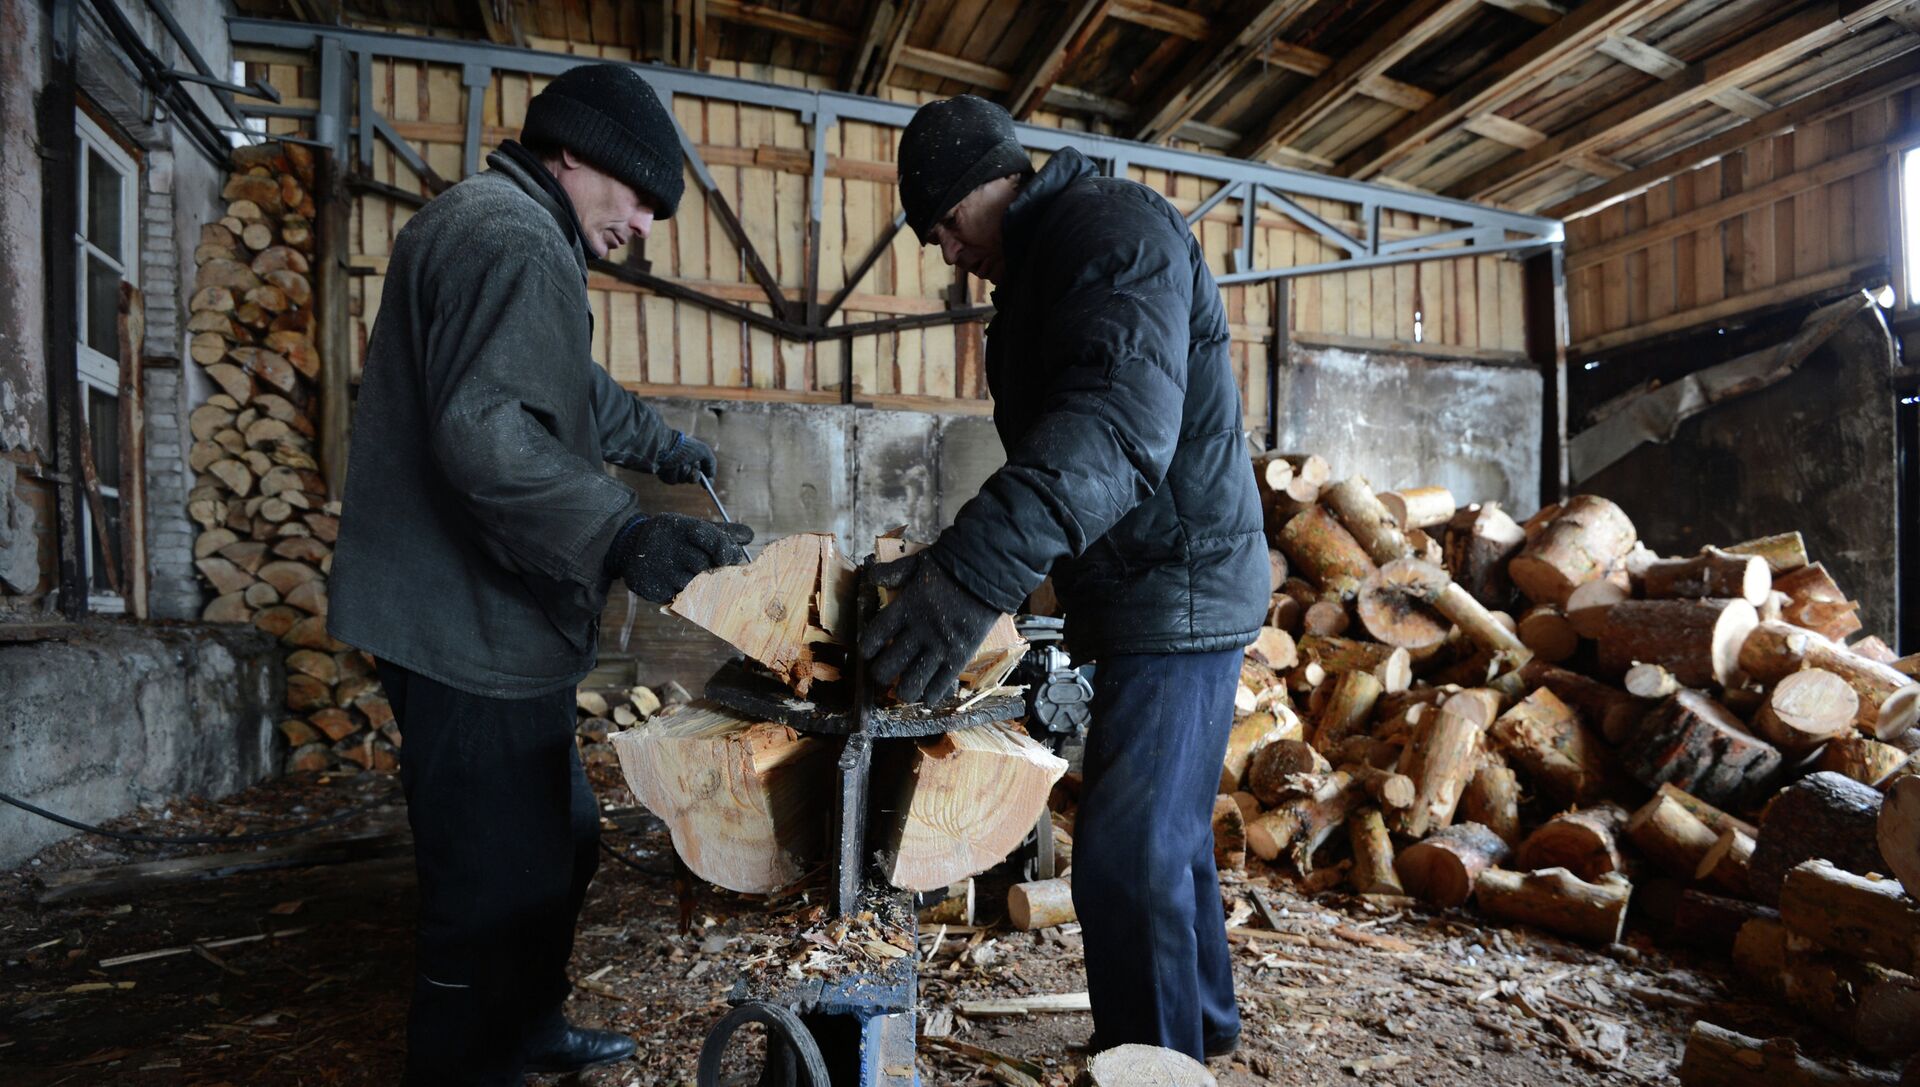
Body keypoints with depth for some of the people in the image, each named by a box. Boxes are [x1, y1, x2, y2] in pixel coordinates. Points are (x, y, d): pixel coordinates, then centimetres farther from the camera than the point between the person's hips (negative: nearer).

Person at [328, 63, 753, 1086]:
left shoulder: (510, 231, 23)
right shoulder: (508, 236, -15)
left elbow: (569, 389, 36)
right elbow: (485, 432, -29)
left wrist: (659, 442, 45)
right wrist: (620, 536, -40)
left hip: (488, 619, 12)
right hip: (467, 628, -12)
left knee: (557, 839, 22)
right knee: (500, 885, -4)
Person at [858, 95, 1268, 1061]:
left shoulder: (1112, 226, -14)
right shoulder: (1038, 274, 19)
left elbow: (1120, 422, -32)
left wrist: (979, 568, -42)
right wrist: (958, 563, 12)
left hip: (1177, 591, -10)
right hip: (1155, 594, 10)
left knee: (1129, 858, -8)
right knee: (1167, 832, 20)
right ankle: (1201, 1021, 39)